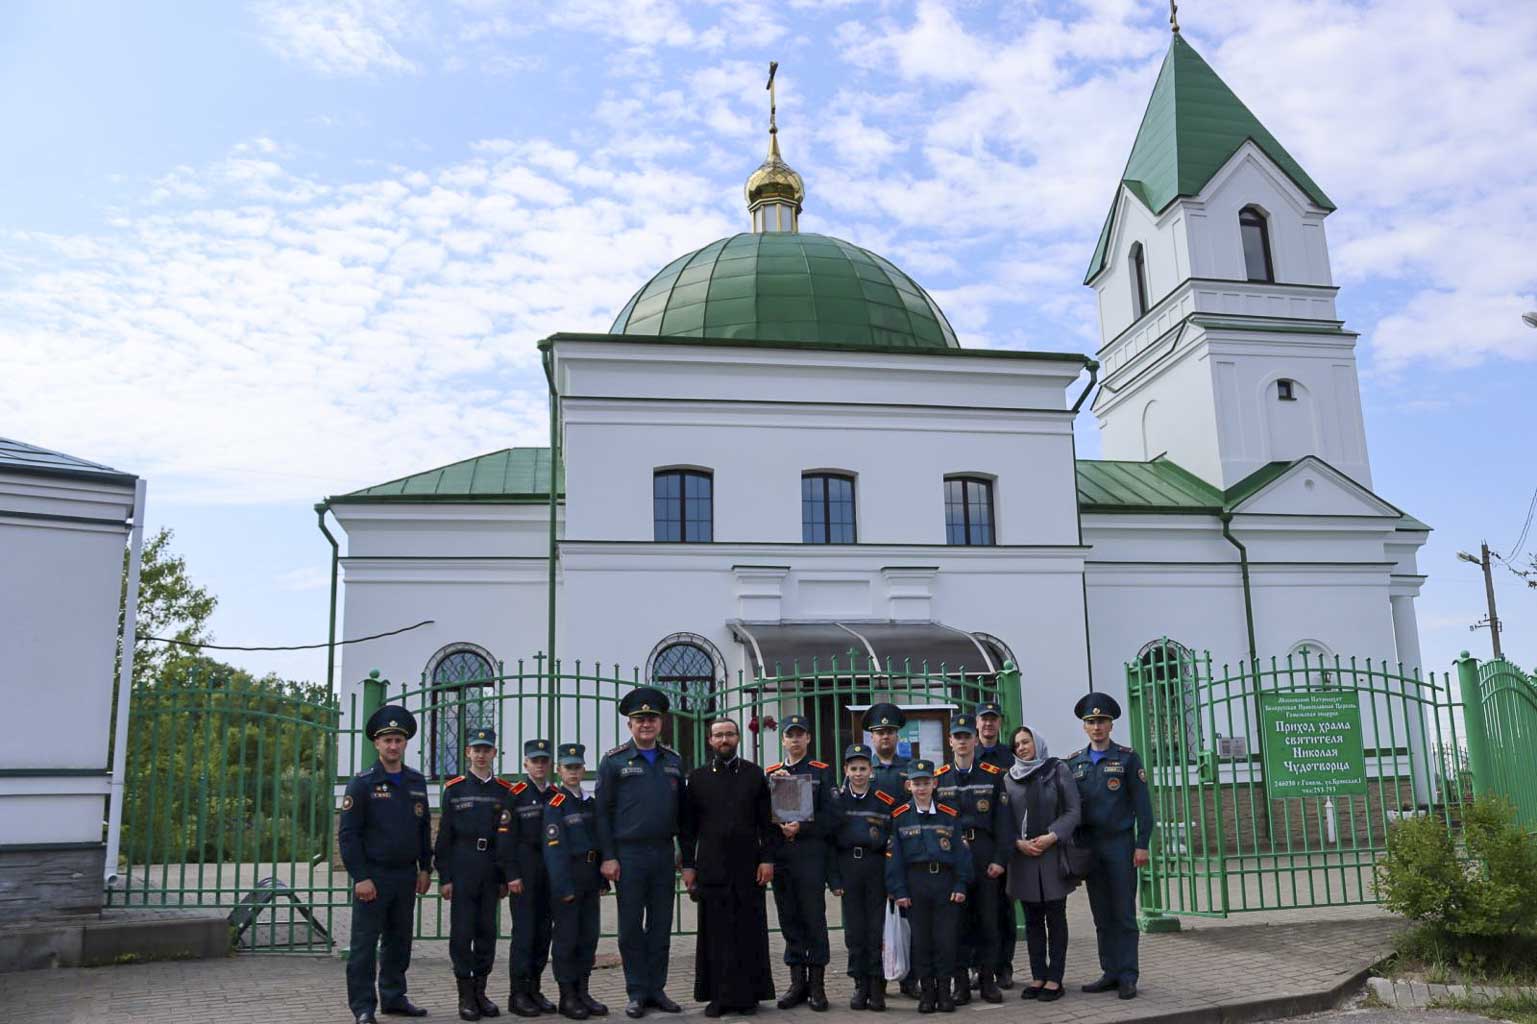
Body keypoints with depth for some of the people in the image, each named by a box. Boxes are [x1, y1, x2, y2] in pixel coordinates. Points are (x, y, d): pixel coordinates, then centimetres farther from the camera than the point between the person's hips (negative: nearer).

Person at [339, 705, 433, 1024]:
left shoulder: (417, 781, 8)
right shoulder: (361, 783, -7)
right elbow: (347, 834, -10)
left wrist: (425, 868, 10)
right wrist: (360, 877, -15)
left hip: (407, 875, 5)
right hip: (373, 875, -5)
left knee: (399, 941, 12)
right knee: (365, 943, 0)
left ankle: (394, 998, 24)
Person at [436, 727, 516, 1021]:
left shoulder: (505, 791, 8)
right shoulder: (454, 788, 2)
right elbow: (444, 835, 1)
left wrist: (506, 877, 6)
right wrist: (444, 877, -4)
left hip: (492, 870, 2)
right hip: (462, 867, -2)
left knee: (487, 931, 6)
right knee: (462, 931, -1)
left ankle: (480, 990, 16)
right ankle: (465, 995, 7)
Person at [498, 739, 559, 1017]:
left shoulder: (556, 795, 11)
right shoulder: (514, 794, -3)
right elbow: (506, 837, -7)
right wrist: (511, 875, -12)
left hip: (551, 870, 5)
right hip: (524, 871, -5)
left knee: (544, 931, 7)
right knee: (524, 931, -4)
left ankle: (534, 989, 17)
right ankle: (519, 994, 3)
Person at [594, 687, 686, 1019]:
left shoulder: (673, 760, 9)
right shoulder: (614, 761, -2)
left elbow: (682, 809, 13)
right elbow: (602, 812, -4)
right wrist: (608, 857, -9)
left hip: (664, 854, 3)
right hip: (628, 855, -3)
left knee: (661, 925, 9)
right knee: (631, 927, 4)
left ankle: (656, 989, 19)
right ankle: (637, 993, 14)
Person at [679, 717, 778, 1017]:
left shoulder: (755, 774, 6)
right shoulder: (697, 777, 7)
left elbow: (767, 821, 4)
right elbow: (688, 826, 7)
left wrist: (767, 859, -3)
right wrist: (688, 865, 2)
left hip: (748, 866, 0)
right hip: (711, 867, 0)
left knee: (749, 931, 2)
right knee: (715, 932, 2)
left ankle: (748, 993, 12)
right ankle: (718, 995, 10)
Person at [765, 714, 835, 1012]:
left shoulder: (822, 772, 5)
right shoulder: (769, 773, 14)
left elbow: (828, 815, -1)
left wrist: (801, 828, -15)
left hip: (811, 854, -3)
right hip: (781, 855, 3)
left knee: (814, 917, -3)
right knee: (789, 919, 6)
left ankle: (817, 983, 4)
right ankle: (797, 981, 14)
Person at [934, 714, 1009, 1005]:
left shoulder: (993, 775, 3)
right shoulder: (938, 778, 5)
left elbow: (1002, 819, 1)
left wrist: (1000, 858, -6)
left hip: (984, 854, 0)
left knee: (988, 917, 4)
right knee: (956, 918, 2)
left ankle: (987, 979, 14)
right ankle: (961, 982, 10)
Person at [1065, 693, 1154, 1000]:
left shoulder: (1127, 758, -1)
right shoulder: (1074, 762, 9)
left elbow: (1142, 804, -3)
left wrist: (1142, 845, -10)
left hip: (1120, 843, -4)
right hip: (1089, 846, 4)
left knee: (1124, 914, -1)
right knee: (1102, 915, 8)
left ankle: (1127, 978, 5)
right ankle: (1110, 973, 16)